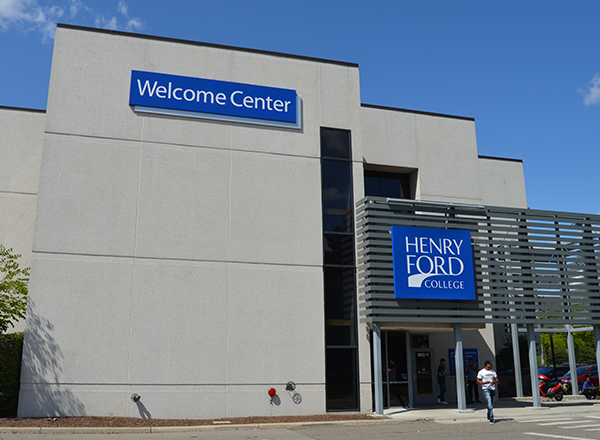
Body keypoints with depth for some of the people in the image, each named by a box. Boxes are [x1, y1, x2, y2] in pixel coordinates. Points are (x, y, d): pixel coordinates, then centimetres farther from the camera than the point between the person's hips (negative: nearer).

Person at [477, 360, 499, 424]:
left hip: (492, 388, 5)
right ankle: (491, 419, -15)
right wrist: (484, 382, -21)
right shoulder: (481, 372, -4)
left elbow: (497, 380, 6)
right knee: (489, 404, -15)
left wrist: (493, 382, -17)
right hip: (485, 389, -5)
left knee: (491, 404, 13)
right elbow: (478, 381, -3)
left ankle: (489, 416, 32)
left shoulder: (493, 371, 10)